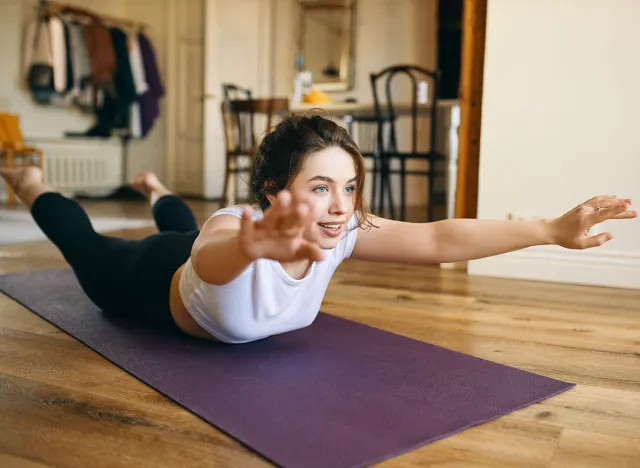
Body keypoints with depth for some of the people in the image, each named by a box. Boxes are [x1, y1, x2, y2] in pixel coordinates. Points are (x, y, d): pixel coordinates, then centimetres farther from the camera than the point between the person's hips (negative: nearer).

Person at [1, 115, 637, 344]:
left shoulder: (344, 230, -36)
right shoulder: (234, 232, -49)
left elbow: (440, 238, -42)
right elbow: (215, 253, -72)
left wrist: (552, 229, -52)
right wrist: (254, 245, -95)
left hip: (200, 272, 4)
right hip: (155, 281, -4)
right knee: (87, 248, 30)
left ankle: (157, 192, 71)